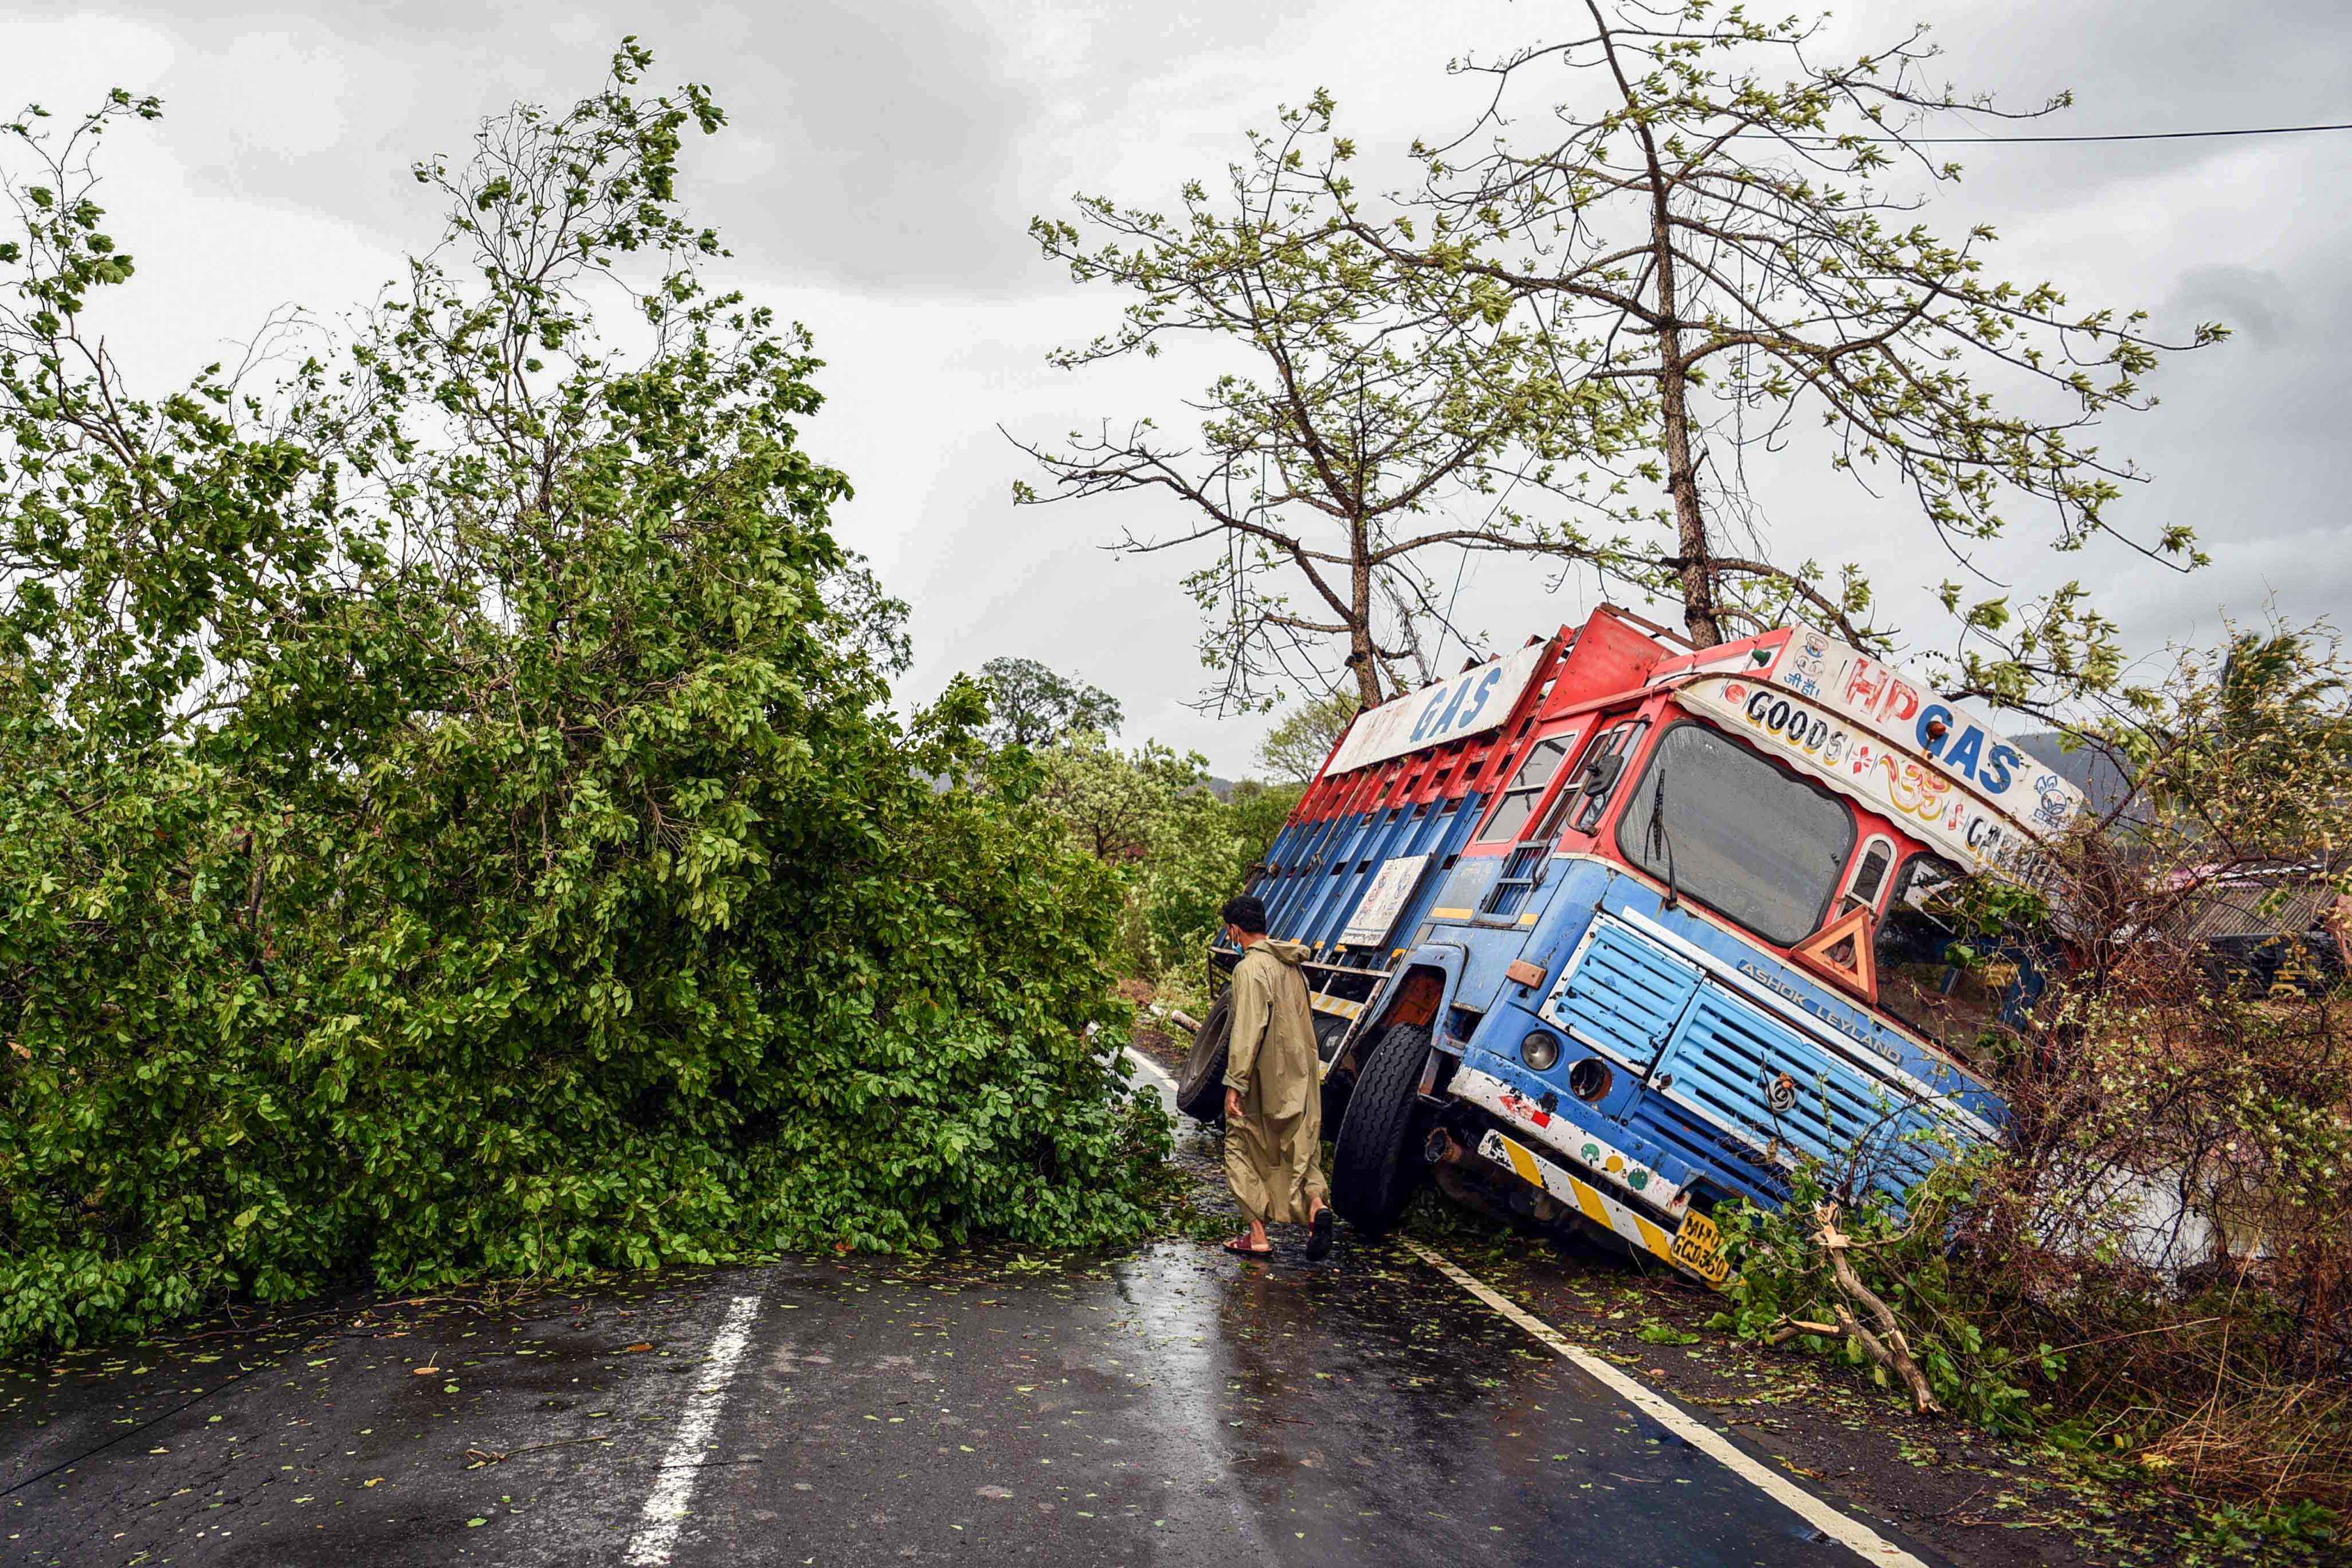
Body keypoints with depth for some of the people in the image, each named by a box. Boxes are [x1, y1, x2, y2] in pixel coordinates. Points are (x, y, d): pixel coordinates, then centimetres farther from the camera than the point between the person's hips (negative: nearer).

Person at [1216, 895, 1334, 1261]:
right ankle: (1316, 1204, -11)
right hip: (1300, 1078, 7)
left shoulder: (1251, 968, -15)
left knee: (1243, 1149, 7)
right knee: (1299, 1148, 14)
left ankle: (1258, 1236, 8)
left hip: (1265, 1078, -7)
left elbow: (1248, 1030, -22)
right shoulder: (1292, 966, 11)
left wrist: (1235, 1083, -20)